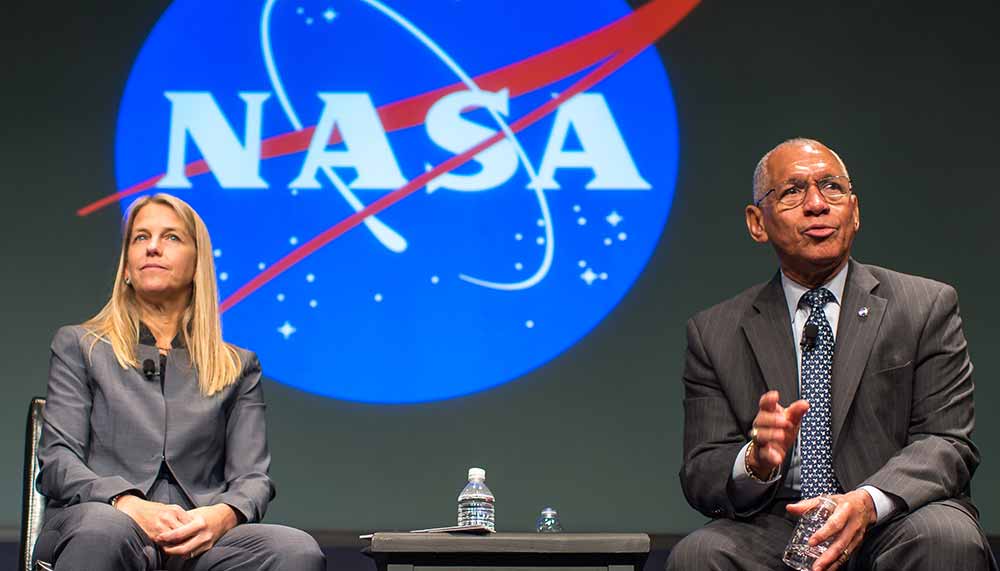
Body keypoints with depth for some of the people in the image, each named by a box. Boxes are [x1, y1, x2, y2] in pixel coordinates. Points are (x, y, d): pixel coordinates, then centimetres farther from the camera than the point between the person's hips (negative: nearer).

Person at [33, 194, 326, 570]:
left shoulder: (238, 367, 23)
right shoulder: (79, 346, 19)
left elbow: (252, 477, 12)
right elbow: (57, 459, 6)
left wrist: (222, 515, -14)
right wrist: (130, 506, -15)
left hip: (196, 539, 2)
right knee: (106, 529, -41)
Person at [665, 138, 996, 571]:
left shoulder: (926, 307, 7)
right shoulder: (714, 334, 10)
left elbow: (947, 443, -2)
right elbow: (700, 477, 3)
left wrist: (867, 501, -23)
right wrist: (757, 463, -22)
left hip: (893, 525, -1)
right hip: (777, 531, 1)